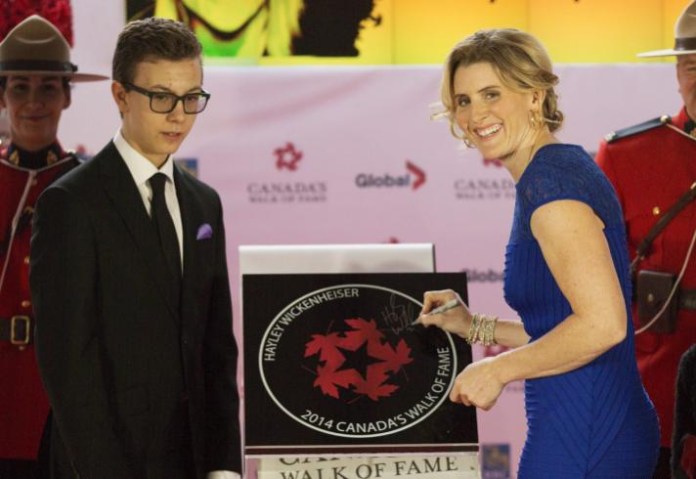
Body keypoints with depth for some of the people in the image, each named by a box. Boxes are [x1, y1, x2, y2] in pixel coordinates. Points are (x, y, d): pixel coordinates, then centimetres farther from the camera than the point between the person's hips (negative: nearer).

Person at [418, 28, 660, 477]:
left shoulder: (550, 180, -15)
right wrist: (475, 327, 20)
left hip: (582, 440, -10)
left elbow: (603, 323, -24)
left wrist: (498, 370, -15)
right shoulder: (565, 168, 15)